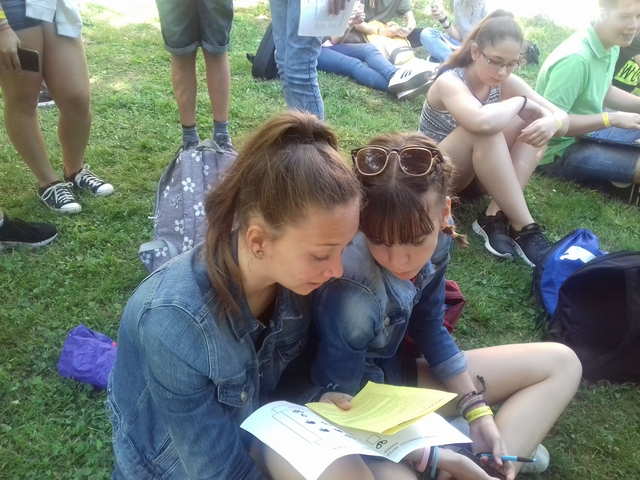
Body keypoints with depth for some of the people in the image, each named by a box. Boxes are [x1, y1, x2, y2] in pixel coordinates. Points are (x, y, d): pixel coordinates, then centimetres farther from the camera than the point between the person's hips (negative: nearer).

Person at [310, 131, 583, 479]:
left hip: (389, 372, 8)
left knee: (561, 364, 8)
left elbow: (429, 329, 2)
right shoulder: (352, 296, -36)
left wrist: (477, 413, -3)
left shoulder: (435, 239, -16)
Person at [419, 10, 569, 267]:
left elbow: (562, 116, -6)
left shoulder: (506, 82, -5)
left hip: (478, 169, 7)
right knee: (484, 129, -34)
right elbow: (483, 122, -45)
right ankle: (524, 227, -29)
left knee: (537, 125, -14)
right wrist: (520, 102, -25)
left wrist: (552, 123, -30)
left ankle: (495, 216, -25)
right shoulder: (450, 82, -23)